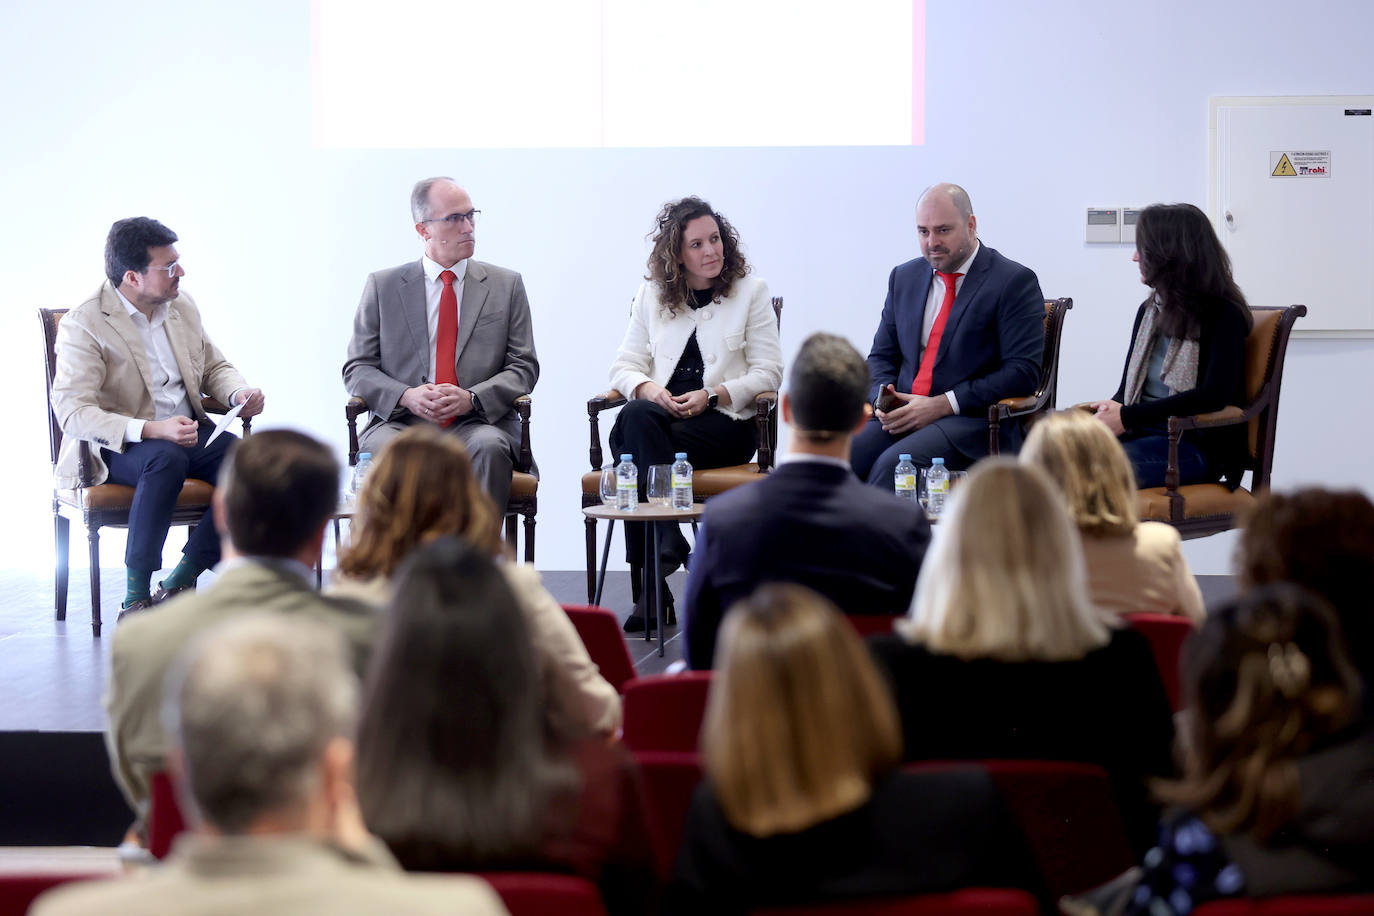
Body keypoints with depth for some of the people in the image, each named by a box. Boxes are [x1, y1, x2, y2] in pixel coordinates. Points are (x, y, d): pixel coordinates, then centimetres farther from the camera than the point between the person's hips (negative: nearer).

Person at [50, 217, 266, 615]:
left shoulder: (182, 306, 9)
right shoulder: (83, 325, -12)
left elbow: (214, 367, 22)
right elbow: (72, 412, -21)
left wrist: (239, 393, -4)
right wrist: (152, 430, -33)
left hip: (188, 432, 6)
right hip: (115, 447, -6)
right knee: (166, 459, -40)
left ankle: (179, 582, -13)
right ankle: (136, 596, -30)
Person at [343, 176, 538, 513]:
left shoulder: (506, 285, 14)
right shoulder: (382, 286, 13)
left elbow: (524, 366, 9)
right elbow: (357, 368, 9)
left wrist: (471, 398, -11)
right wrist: (406, 396, -12)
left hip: (477, 421, 0)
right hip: (401, 422, 0)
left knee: (489, 447, -35)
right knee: (382, 448, -34)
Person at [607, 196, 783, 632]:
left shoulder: (751, 291, 9)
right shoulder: (652, 295, 17)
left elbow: (768, 372, 2)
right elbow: (624, 365, 13)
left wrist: (712, 395, -13)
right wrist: (650, 389, -11)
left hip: (725, 421, -3)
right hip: (663, 414, 3)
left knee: (634, 446, -32)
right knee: (637, 417, -35)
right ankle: (668, 546, -32)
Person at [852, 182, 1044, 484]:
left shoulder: (1014, 282, -1)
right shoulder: (904, 277, 18)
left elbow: (1022, 372, -9)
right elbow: (882, 356, 22)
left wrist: (942, 405, -15)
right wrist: (885, 397, -3)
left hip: (973, 421, -5)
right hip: (904, 414, 5)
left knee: (891, 464, -34)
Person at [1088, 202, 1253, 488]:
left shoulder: (1223, 315, -5)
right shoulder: (1149, 311, 20)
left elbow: (1214, 395, -18)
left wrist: (1128, 417, -20)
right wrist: (1113, 410, -8)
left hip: (1198, 445, -7)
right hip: (1141, 433, 7)